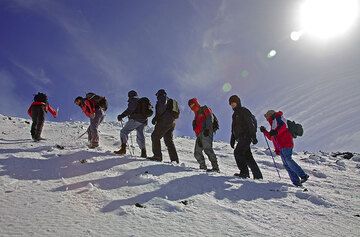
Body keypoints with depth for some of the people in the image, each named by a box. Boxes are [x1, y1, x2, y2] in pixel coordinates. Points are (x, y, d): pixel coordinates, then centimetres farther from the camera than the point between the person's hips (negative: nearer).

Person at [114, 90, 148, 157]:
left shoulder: (133, 100, -2)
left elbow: (130, 110, -18)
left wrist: (122, 116, -23)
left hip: (135, 120, -8)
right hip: (143, 121, 8)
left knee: (124, 131, -5)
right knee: (140, 136, 15)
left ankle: (123, 149, -17)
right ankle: (143, 152, 13)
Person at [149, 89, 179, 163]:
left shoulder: (162, 99, 1)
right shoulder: (170, 101, 28)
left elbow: (161, 110, -16)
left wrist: (156, 118, -18)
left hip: (164, 122, -9)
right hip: (172, 123, 9)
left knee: (155, 136, -4)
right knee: (169, 141, 11)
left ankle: (157, 156, -11)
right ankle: (175, 159, 7)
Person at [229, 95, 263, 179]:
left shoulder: (244, 111, -6)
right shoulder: (235, 114, 21)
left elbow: (251, 124, -14)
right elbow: (234, 128, 27)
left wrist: (253, 137, -20)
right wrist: (232, 139, 23)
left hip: (246, 137, -9)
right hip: (241, 138, 9)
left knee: (237, 153, -15)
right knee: (248, 156, 5)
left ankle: (244, 172, -9)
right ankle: (258, 175, 9)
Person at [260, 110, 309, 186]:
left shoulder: (278, 118, 6)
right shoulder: (273, 124, 32)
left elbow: (283, 126, -15)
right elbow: (271, 137, 32)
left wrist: (275, 132, -26)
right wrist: (264, 131, 23)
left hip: (286, 144, -9)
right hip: (281, 147, 9)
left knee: (288, 160, -19)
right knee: (286, 164, 0)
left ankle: (303, 175, -19)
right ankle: (296, 181, -4)